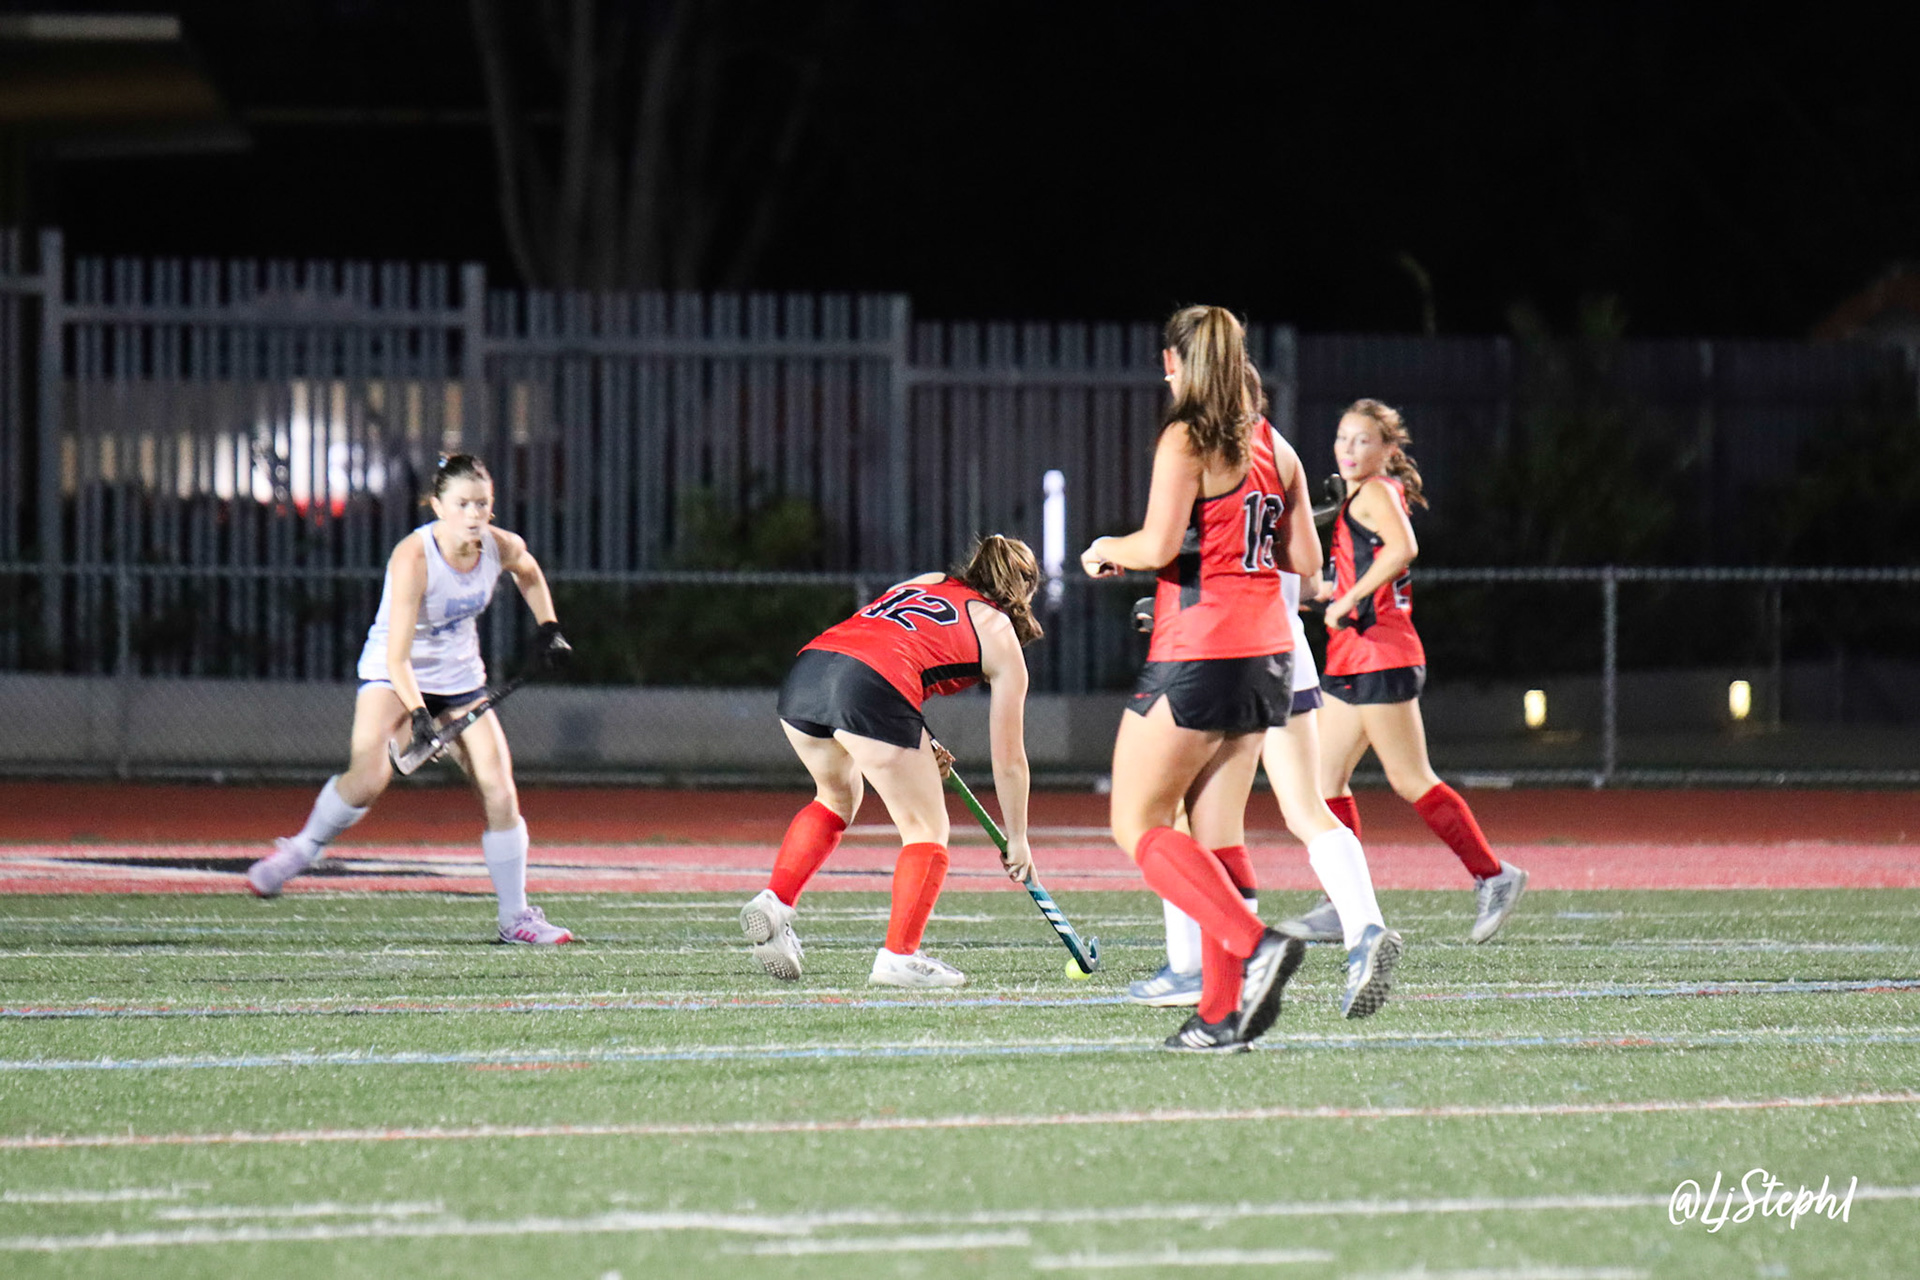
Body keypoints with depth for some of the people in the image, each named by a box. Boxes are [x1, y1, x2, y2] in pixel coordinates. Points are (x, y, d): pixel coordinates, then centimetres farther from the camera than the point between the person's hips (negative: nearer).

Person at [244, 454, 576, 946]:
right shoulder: (413, 558, -28)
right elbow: (397, 656, -31)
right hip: (394, 677, -5)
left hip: (461, 680, 5)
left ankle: (516, 916, 7)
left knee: (499, 792, -6)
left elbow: (528, 572, 17)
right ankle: (305, 847, -5)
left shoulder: (501, 547, -12)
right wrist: (417, 715, -42)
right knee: (369, 774, -31)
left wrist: (547, 627, 8)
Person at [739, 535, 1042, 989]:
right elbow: (1009, 760, 22)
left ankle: (774, 901, 17)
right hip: (872, 689, -6)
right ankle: (898, 957, 3)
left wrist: (917, 744, 37)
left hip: (803, 674, 6)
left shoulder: (924, 583, 32)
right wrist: (1017, 840, 33)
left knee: (837, 797, 32)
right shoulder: (1000, 636, 19)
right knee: (926, 832, 11)